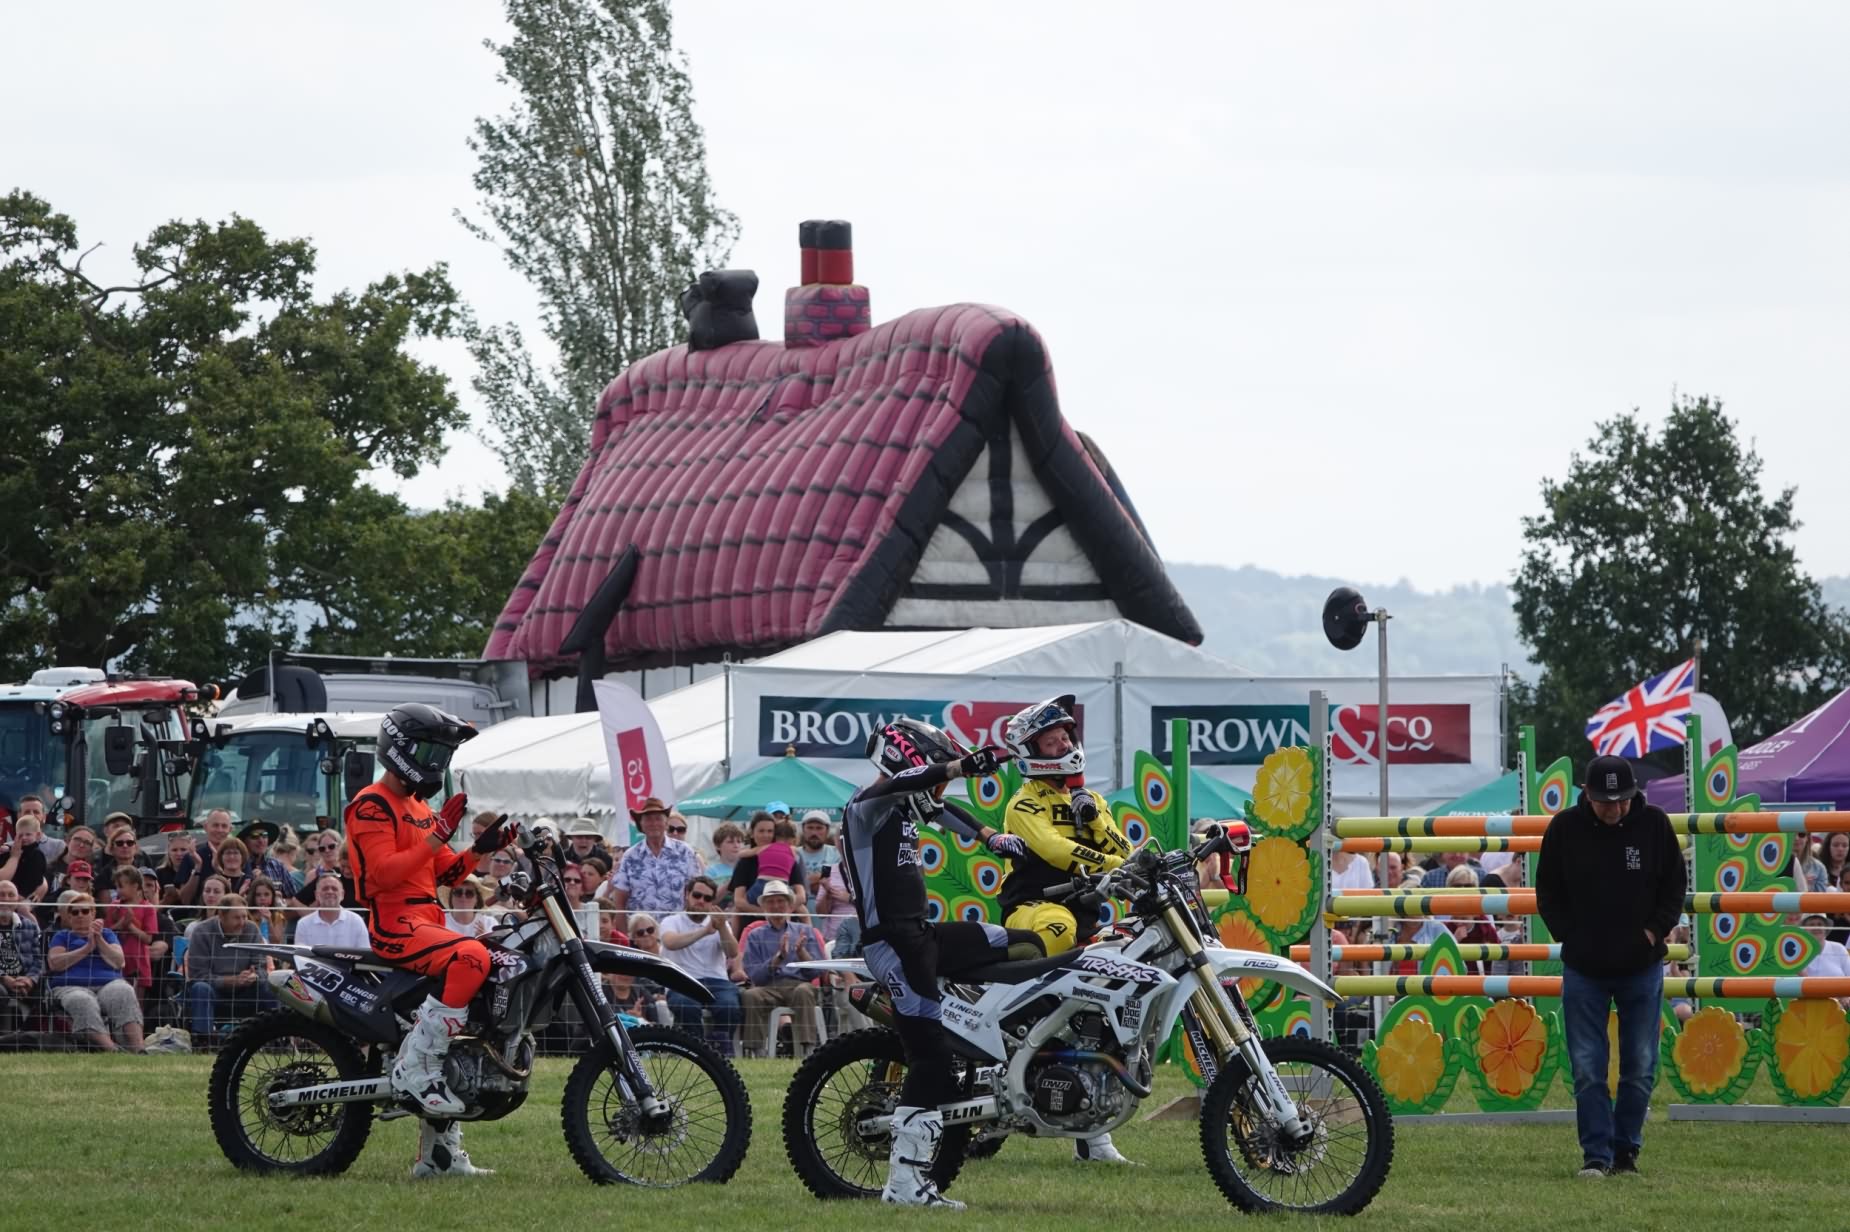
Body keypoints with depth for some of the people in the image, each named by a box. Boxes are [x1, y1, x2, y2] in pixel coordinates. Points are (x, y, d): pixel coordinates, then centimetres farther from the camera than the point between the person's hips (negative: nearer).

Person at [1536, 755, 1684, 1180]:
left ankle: (1626, 1148, 17)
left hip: (1642, 966, 1)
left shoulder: (1653, 824, -5)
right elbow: (1547, 891, 5)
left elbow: (1675, 883, 7)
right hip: (1584, 968, -1)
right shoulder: (1565, 827, -6)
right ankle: (1597, 1155, 2)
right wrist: (1571, 936, -4)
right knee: (1587, 1068, -3)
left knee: (1640, 1066, 5)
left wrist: (1656, 930, -4)